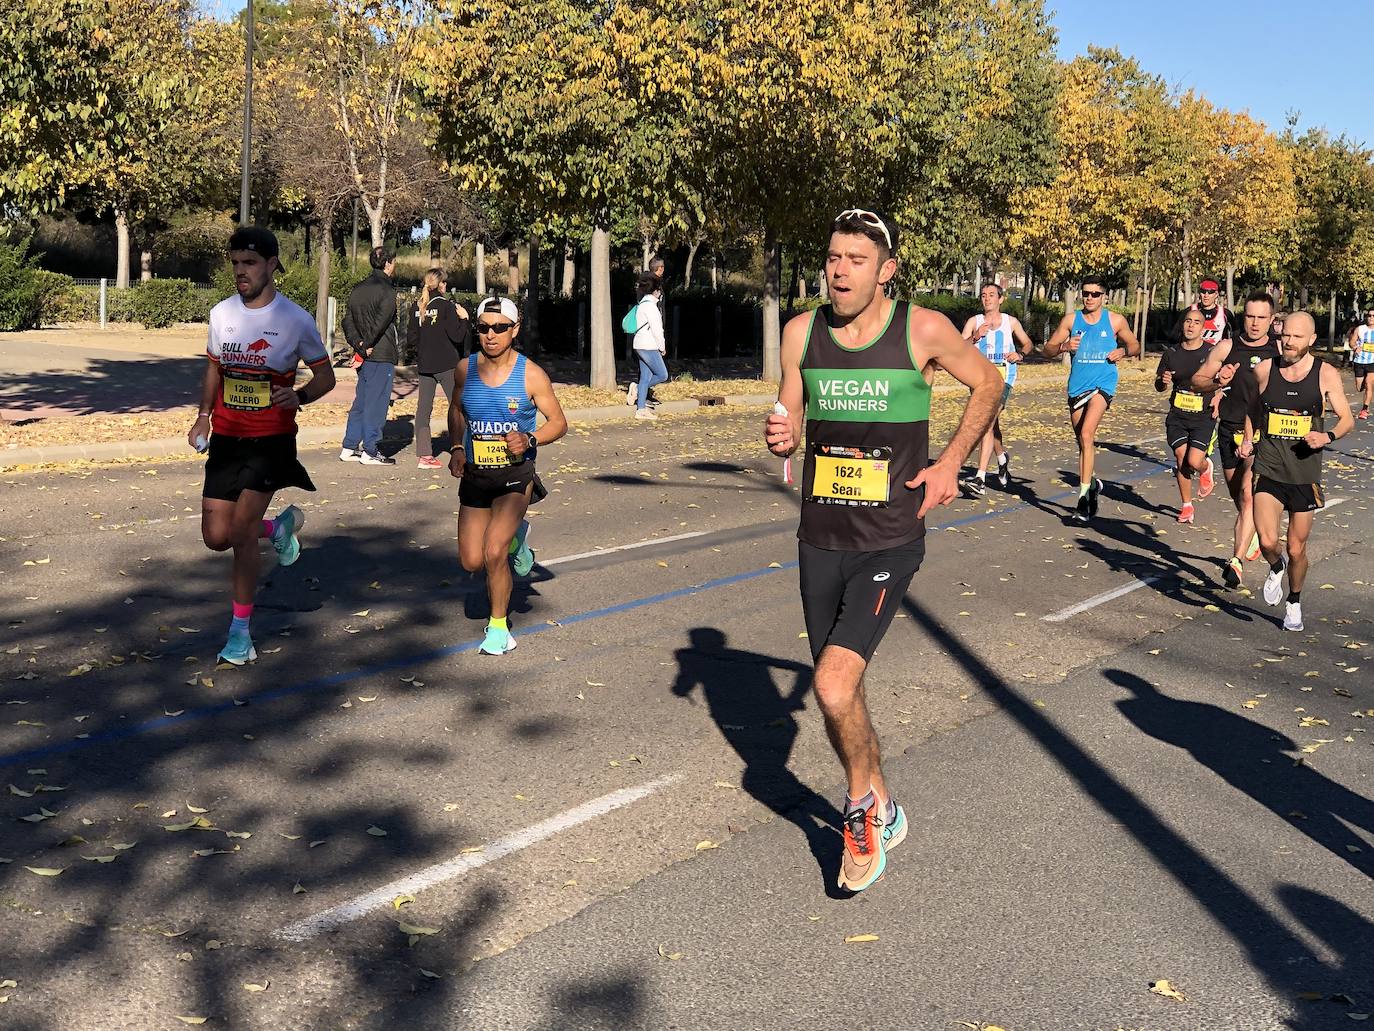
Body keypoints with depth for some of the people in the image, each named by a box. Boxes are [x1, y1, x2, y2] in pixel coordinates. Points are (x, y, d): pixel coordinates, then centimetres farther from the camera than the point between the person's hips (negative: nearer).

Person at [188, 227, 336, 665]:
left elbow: (325, 376, 0)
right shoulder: (222, 313, 4)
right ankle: (280, 526, 34)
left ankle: (240, 629, 6)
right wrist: (203, 416, 6)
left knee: (241, 532, -11)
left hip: (271, 440, -5)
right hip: (226, 439, 5)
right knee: (216, 537, 1)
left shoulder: (296, 320, -9)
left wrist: (298, 395, -21)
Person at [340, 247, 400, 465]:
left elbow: (348, 321, 8)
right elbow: (381, 322, -20)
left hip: (364, 355, 8)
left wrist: (358, 344, -2)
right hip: (382, 356, -8)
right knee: (377, 403, -2)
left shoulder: (358, 289, 13)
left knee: (360, 402, 14)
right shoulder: (387, 290, -11)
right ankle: (370, 451, 1)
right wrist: (366, 345, -14)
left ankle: (350, 448, 17)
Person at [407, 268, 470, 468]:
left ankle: (423, 455, 2)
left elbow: (411, 339, 7)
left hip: (424, 365, 5)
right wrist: (464, 318, -1)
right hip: (446, 364, -5)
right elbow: (457, 336, -14)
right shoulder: (445, 305, -11)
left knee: (423, 407, 5)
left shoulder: (416, 307, 5)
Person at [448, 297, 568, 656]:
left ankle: (499, 626, 6)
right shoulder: (466, 369, -1)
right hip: (474, 477, 4)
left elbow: (558, 422, -4)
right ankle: (514, 538, 38)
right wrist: (457, 447, 2)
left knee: (493, 553, -17)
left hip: (515, 476, -4)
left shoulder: (531, 375, -11)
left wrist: (530, 440, -22)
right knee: (472, 562, 5)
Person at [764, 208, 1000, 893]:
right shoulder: (801, 332, 1)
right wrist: (780, 439, -12)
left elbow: (988, 383, 9)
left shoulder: (922, 330, -8)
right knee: (840, 694, 13)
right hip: (820, 539, 4)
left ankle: (862, 806, 10)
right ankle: (880, 814, 36)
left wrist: (950, 464, 0)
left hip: (889, 540, -4)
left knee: (833, 688, -18)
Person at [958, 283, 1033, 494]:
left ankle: (980, 479, -25)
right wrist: (975, 337, -19)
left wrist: (1020, 354, 1)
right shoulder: (974, 322, 7)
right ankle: (1002, 458, 48)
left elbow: (1027, 343, 22)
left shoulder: (1011, 322, 8)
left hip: (1003, 377, -3)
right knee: (991, 423, 18)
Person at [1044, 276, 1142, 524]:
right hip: (1077, 387, 3)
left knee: (1086, 434, -21)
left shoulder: (1115, 321, 4)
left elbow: (1135, 346, 16)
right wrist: (1064, 347, -14)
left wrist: (1123, 351, -6)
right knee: (1083, 440, 12)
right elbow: (1048, 348, 6)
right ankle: (1092, 484, 36)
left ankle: (1083, 496, -22)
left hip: (1103, 384, -3)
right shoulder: (1071, 320, 6)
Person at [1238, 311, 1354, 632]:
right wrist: (1248, 438, 3)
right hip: (1268, 470, 0)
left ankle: (1294, 602, 36)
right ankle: (1276, 568, 21)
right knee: (1267, 542, -16)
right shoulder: (1263, 370, -1)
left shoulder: (1326, 374, -4)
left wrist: (1328, 436, -18)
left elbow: (1347, 419, 2)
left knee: (1296, 550, 9)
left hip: (1305, 475, 0)